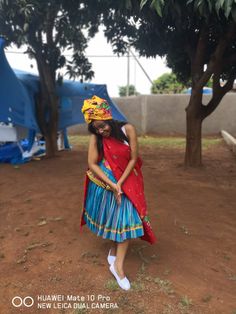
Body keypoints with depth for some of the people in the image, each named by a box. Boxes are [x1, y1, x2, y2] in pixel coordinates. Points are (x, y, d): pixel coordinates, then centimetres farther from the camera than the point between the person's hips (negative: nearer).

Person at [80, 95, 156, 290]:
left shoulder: (128, 130, -16)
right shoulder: (96, 137, -13)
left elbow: (133, 159, -12)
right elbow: (92, 164, -14)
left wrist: (120, 184, -17)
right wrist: (111, 184, -22)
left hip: (126, 181, 0)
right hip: (104, 182, 0)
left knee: (126, 220, -3)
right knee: (111, 218, 15)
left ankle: (118, 265, 11)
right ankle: (115, 247, 44)